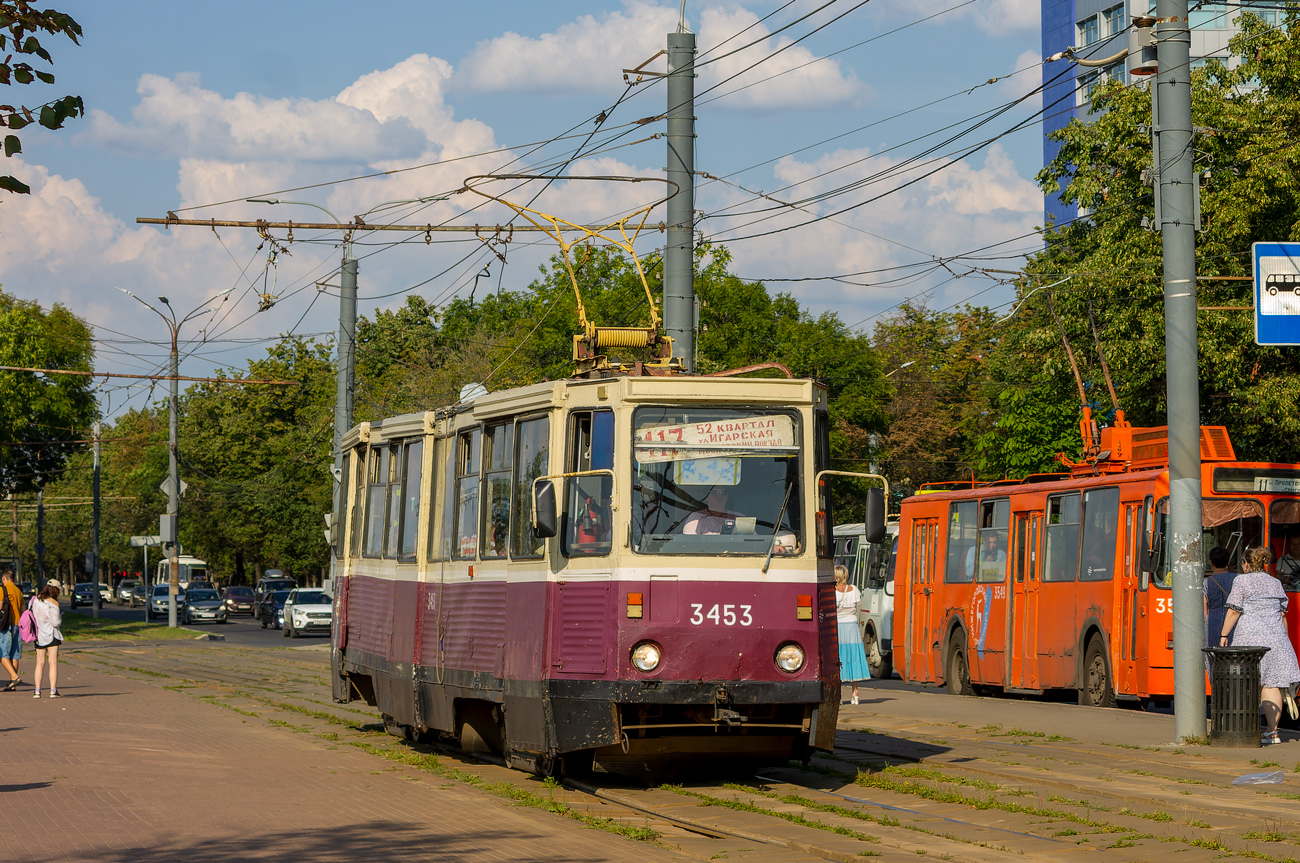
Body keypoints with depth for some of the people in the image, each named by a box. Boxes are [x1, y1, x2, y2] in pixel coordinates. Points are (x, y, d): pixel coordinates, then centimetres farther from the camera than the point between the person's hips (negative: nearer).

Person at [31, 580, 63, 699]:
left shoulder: (35, 600, 4)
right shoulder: (53, 603, -14)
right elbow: (56, 623, -15)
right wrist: (60, 617, 5)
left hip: (39, 635, 5)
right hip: (51, 635, -5)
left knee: (40, 663, 9)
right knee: (53, 662, -2)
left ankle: (37, 690, 3)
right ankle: (53, 690, -6)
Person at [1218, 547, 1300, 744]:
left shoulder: (1242, 581, -2)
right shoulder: (1275, 583, 15)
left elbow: (1234, 611, -8)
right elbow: (1283, 615, 17)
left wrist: (1224, 635, -3)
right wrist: (1283, 641, 23)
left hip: (1250, 637, -5)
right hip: (1275, 637, 5)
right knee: (1271, 684, 3)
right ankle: (1272, 731, -2)